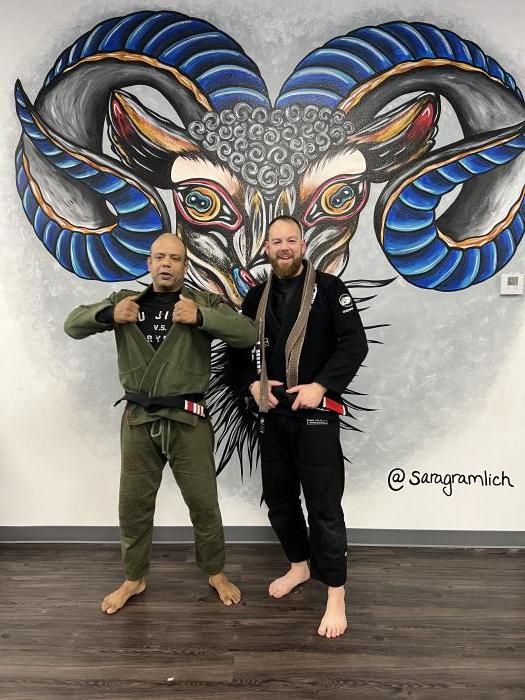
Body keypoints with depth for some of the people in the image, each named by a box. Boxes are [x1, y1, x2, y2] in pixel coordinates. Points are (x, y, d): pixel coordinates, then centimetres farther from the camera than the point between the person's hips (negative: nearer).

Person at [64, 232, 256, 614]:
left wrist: (200, 317, -25)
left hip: (188, 420, -2)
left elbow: (248, 334, -14)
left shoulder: (204, 302, -3)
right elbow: (73, 325, 8)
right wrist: (107, 313, -12)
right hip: (138, 420, 3)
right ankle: (134, 578, 37)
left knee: (203, 502, 9)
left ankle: (216, 573, 33)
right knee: (133, 504, 14)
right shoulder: (126, 300, 6)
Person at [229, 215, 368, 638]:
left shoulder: (329, 289, -4)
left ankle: (336, 595, 14)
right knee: (279, 498, 16)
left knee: (324, 504, -2)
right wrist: (252, 383, -3)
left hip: (315, 412, -5)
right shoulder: (257, 297, 11)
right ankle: (300, 565, 39)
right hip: (272, 413, 6)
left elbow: (355, 343, -9)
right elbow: (238, 348, 15)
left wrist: (319, 386, -18)